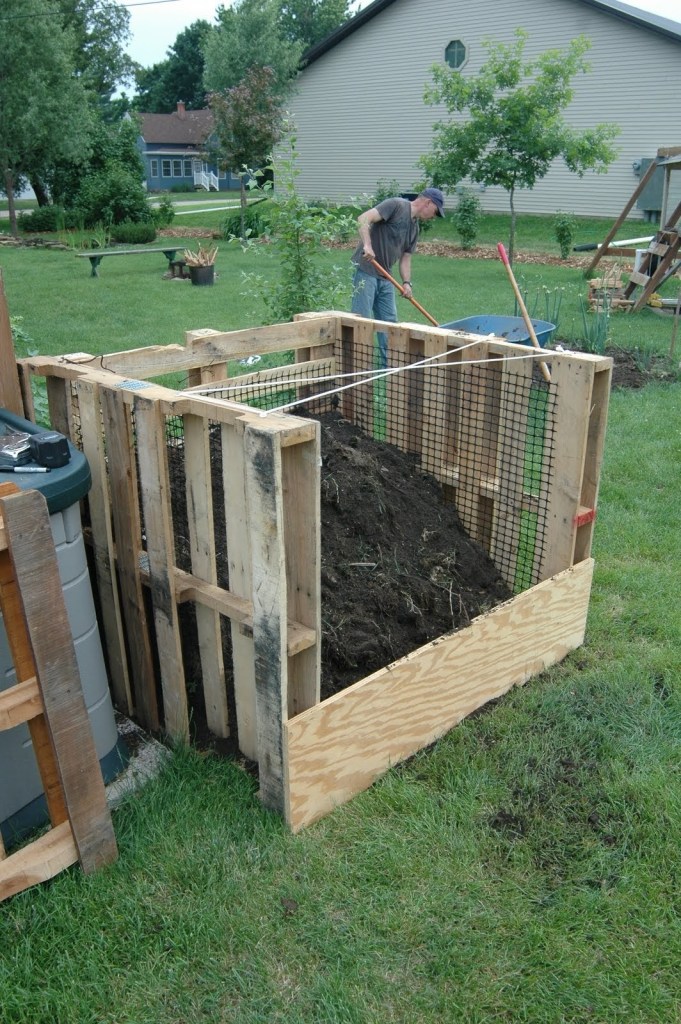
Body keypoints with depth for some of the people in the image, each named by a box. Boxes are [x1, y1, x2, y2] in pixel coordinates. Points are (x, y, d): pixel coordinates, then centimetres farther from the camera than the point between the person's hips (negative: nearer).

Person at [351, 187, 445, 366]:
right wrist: (367, 245, -30)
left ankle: (388, 364, 19)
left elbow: (405, 257, 16)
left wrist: (406, 282, 0)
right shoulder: (396, 205, -9)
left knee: (389, 322, 10)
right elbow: (363, 219, -18)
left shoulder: (414, 227, 16)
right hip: (365, 270, -9)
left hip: (385, 276, 9)